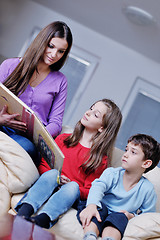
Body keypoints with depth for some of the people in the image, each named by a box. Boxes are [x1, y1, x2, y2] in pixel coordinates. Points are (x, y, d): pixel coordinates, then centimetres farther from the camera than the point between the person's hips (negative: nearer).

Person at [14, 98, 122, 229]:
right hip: (48, 185, 2)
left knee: (73, 187, -33)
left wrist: (70, 184, -18)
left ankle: (41, 220, -54)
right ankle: (22, 214, -49)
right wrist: (54, 178, -9)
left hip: (69, 197, -2)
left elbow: (89, 191, 0)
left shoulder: (100, 159, 3)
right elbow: (43, 163, 12)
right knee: (53, 173, -28)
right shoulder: (63, 139, 14)